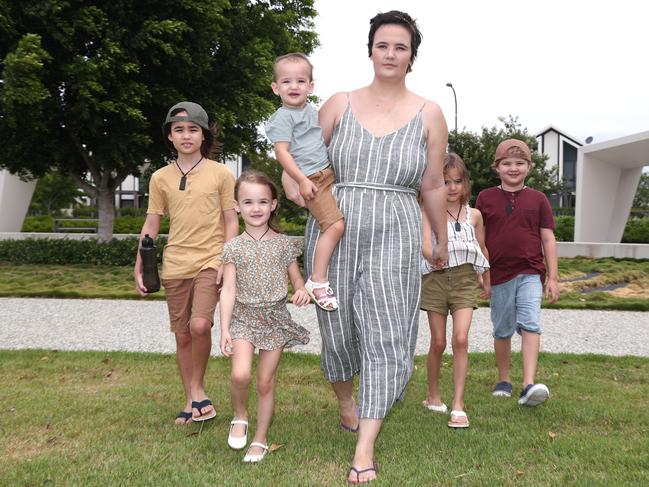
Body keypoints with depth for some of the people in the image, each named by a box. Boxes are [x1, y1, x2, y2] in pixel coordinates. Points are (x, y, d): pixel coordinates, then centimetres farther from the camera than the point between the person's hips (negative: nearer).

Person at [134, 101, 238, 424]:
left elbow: (231, 222, 1)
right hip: (175, 265, 3)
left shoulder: (220, 174, 1)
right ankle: (191, 401, 23)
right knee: (182, 336, 8)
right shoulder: (160, 178, 8)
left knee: (200, 325, -22)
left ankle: (197, 388, 2)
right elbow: (151, 225, 11)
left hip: (210, 261, -3)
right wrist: (139, 268, 6)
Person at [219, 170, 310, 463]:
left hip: (275, 318, 1)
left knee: (266, 382, 5)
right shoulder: (234, 247, -1)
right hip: (244, 318, -1)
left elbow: (296, 279, 8)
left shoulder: (283, 244, 1)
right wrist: (225, 329, -12)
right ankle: (240, 416, 11)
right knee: (240, 375, -19)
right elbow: (228, 290, -4)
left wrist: (302, 291, -17)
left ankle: (260, 440, 21)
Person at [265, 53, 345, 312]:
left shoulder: (312, 111, 15)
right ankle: (317, 280, -13)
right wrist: (302, 181, -20)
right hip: (310, 179, -9)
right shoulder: (283, 117, -9)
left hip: (329, 173, 9)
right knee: (335, 225, -19)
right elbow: (282, 152, -15)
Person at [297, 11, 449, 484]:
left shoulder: (428, 114, 4)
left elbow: (434, 187, 9)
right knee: (339, 327, 11)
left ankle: (365, 448, 0)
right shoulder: (339, 105, 6)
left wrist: (442, 242, 16)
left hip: (393, 236, -1)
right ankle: (345, 401, 41)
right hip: (334, 231, 1)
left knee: (384, 335, -6)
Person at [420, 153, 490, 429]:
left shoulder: (474, 215, 7)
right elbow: (426, 246, -16)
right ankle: (433, 396, 27)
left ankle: (458, 405, -7)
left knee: (461, 339, -12)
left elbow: (482, 249, 20)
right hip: (435, 279, -1)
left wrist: (486, 280, 29)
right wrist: (435, 256, -38)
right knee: (438, 342, 6)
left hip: (465, 279, 1)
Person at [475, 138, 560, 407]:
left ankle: (529, 385, -21)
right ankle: (503, 380, 28)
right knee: (502, 331, 11)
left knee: (530, 324, -16)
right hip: (499, 275, 1)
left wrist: (552, 277, 1)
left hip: (530, 273, -1)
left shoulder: (537, 199, 4)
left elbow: (548, 239, 5)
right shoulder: (486, 198, 3)